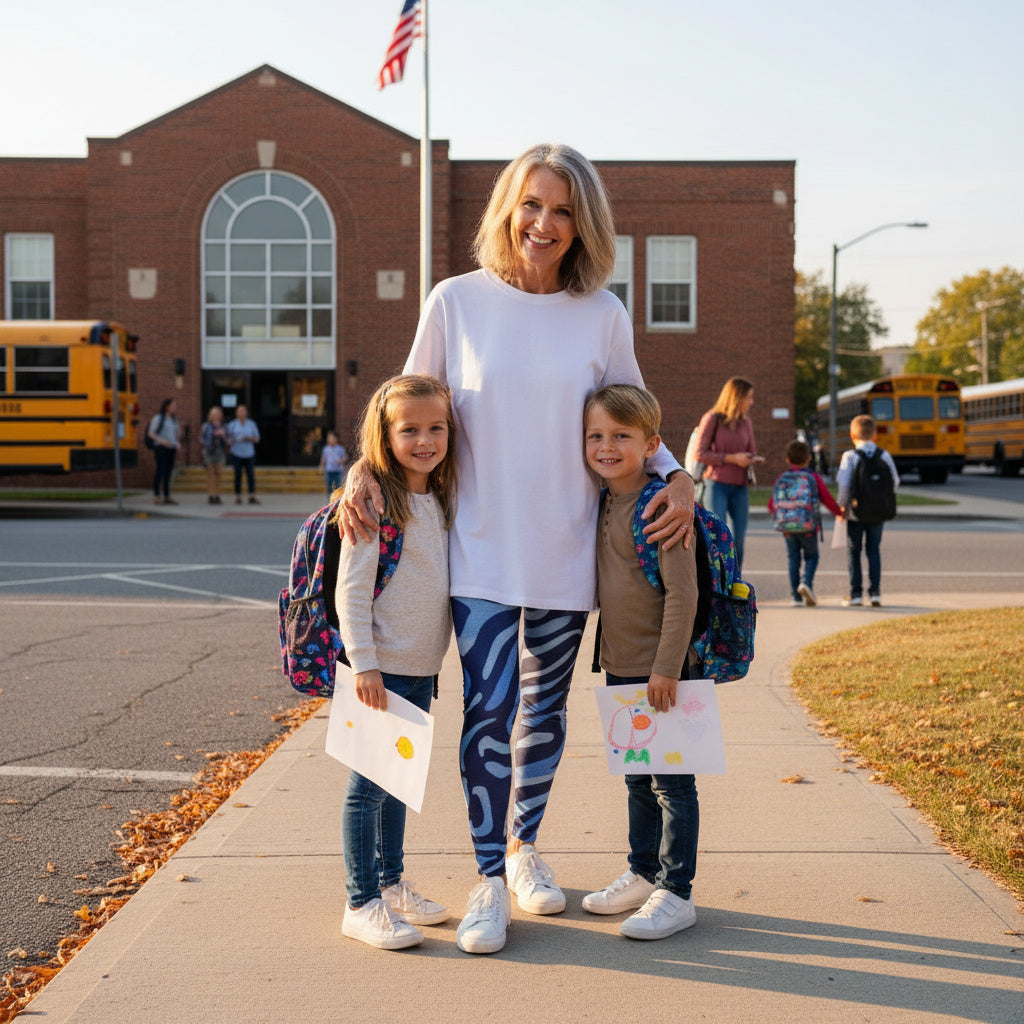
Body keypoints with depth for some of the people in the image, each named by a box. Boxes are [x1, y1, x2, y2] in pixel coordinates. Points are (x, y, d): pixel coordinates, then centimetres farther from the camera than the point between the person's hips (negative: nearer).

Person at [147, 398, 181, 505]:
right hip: (160, 447, -7)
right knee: (160, 471, -10)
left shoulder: (174, 420, 15)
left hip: (171, 448, 7)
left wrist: (177, 444, 1)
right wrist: (162, 440, -22)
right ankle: (156, 497, -8)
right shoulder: (158, 418, -6)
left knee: (168, 472, 6)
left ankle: (167, 497, 9)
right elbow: (151, 433, -8)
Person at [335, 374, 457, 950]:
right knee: (369, 787, -1)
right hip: (383, 668, -7)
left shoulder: (442, 500, 10)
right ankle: (362, 904, 7)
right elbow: (351, 591, -15)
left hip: (423, 667, 8)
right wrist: (364, 664, -19)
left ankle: (392, 885, 30)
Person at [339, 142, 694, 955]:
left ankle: (526, 848, 35)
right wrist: (365, 468, -11)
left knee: (545, 707, 15)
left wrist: (677, 476, -6)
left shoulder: (603, 316, 0)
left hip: (567, 551, 2)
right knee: (488, 711, -7)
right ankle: (489, 882, 8)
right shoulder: (457, 302, -4)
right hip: (482, 548, -2)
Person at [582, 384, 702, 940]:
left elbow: (683, 593, -20)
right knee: (638, 779, 19)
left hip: (660, 670, -8)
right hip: (621, 667, 8)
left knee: (671, 783, 1)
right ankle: (642, 874, 32)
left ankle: (676, 894, 9)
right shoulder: (604, 504, 9)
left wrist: (667, 668, -20)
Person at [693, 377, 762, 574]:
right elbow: (700, 454, -10)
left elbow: (752, 453, 19)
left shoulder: (745, 422, 11)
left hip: (739, 487, 5)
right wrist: (732, 458, -16)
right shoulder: (712, 419, -7)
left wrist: (753, 460, -6)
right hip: (717, 484, -5)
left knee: (738, 539, 3)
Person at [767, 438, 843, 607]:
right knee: (811, 556, 13)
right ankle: (807, 582, -13)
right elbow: (827, 500, 1)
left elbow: (772, 504, 7)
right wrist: (839, 512, 18)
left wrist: (775, 513, 29)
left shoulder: (782, 479, 5)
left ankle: (795, 596, 8)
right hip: (808, 527, -2)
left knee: (793, 558, 10)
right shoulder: (814, 478, -1)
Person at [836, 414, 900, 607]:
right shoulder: (884, 455, 1)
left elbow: (843, 483, -15)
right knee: (874, 550, 11)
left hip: (855, 513, -3)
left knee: (853, 551, 7)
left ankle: (856, 593, 7)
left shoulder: (849, 456, -9)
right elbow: (895, 482, 2)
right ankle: (875, 592, 5)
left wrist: (842, 505, -3)